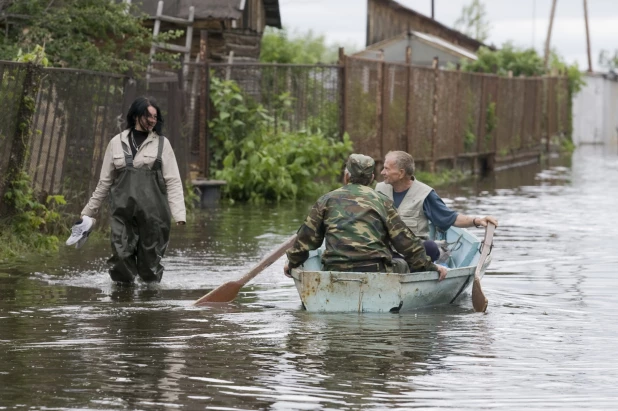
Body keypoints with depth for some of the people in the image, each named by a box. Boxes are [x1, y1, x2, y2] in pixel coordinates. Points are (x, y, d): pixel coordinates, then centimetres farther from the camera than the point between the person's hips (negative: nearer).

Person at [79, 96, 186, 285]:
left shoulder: (161, 143, 5)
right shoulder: (117, 143, 10)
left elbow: (173, 182, 1)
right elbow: (105, 181, 18)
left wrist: (179, 212, -11)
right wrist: (89, 210, 21)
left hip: (152, 211, -1)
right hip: (123, 211, 1)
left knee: (151, 256, 2)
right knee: (121, 255, -5)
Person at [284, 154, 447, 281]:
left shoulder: (326, 200, 13)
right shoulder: (382, 201, 11)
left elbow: (306, 237, 15)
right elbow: (405, 240, 8)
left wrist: (292, 262, 32)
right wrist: (429, 267, 16)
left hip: (335, 272, 2)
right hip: (375, 270, -2)